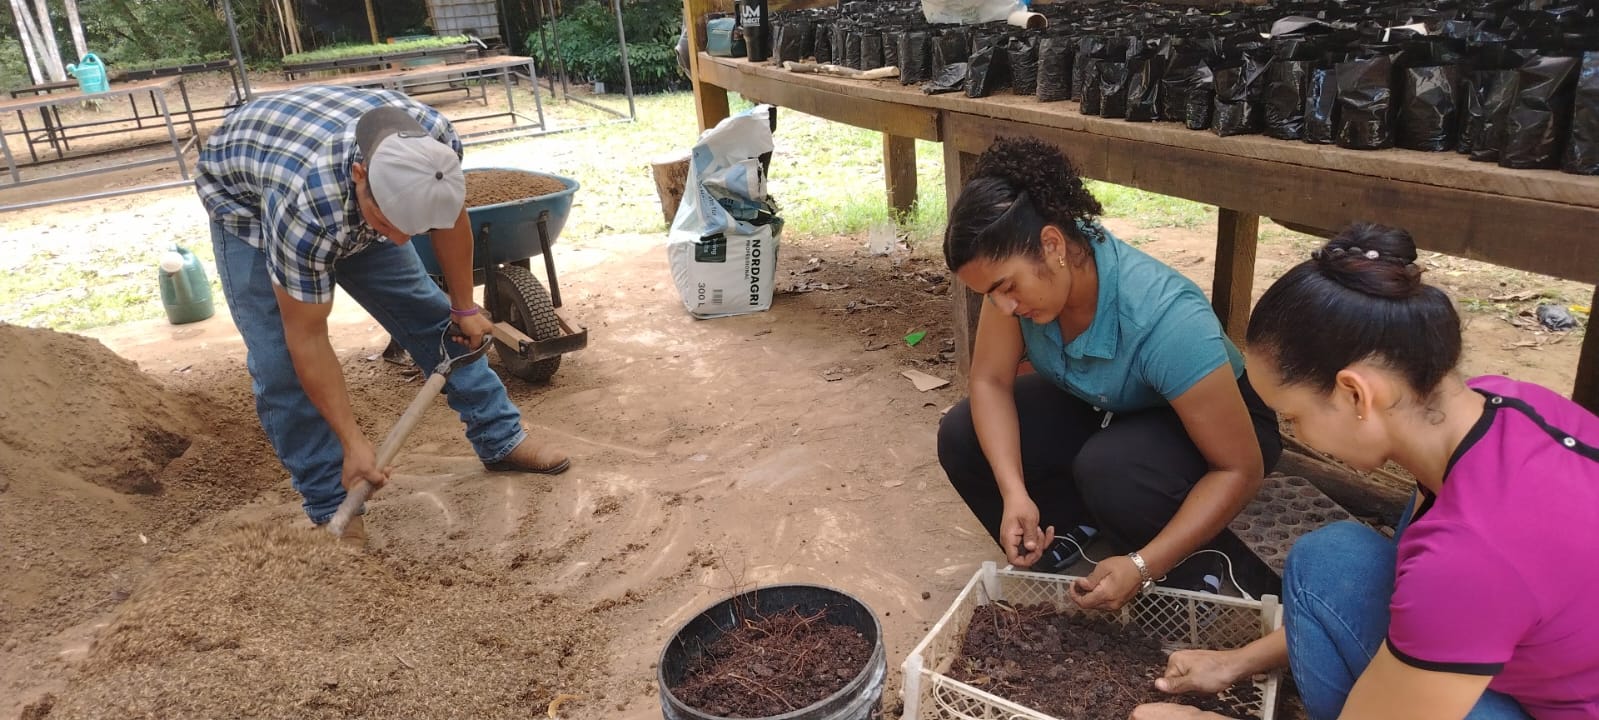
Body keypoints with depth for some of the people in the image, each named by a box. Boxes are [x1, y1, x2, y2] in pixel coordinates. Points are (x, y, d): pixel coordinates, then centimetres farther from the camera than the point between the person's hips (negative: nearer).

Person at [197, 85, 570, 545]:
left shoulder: (436, 146, -33)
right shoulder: (308, 206, -44)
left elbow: (450, 220, -9)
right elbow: (306, 338, -33)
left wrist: (464, 308, 2)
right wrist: (352, 441, -28)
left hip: (351, 204, 4)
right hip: (247, 202, -4)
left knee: (425, 309, 1)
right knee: (281, 361, -15)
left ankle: (501, 441, 15)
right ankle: (332, 510, 0)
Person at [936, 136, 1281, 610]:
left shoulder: (1166, 318, -39)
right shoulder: (1017, 269, -25)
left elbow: (1240, 470, -32)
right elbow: (990, 381, -17)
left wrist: (1142, 567, -39)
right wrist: (1014, 494, -32)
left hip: (1205, 419, -5)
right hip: (1102, 409, 5)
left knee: (1108, 469, -37)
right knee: (962, 438, -15)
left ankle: (1189, 582, -7)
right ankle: (1072, 539, 6)